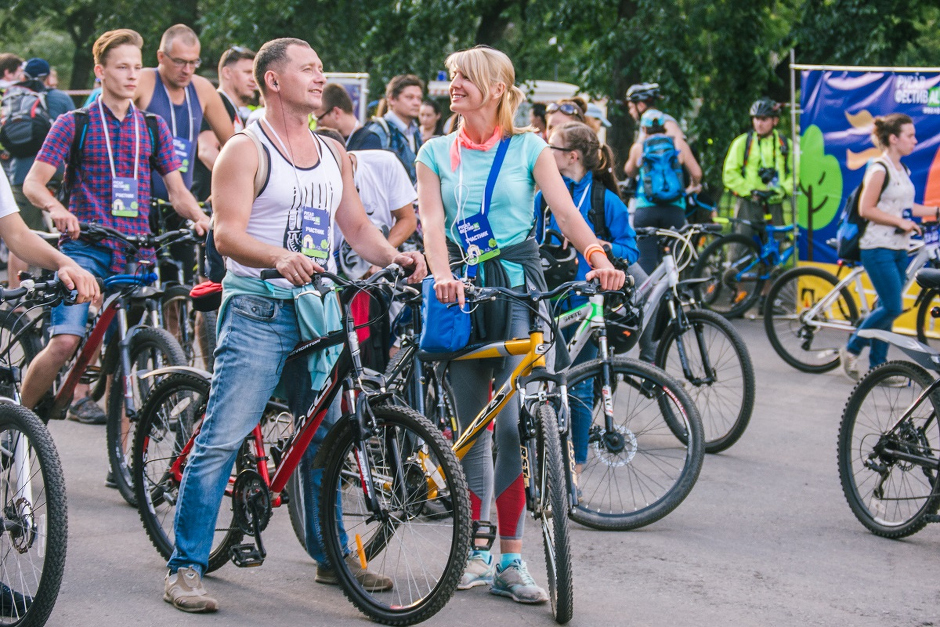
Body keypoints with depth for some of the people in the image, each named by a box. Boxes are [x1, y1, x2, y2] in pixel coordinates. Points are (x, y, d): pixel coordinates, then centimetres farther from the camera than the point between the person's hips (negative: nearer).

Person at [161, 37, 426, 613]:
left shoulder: (333, 154, 18)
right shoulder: (246, 150, -3)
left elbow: (357, 226, 18)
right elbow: (228, 234, -13)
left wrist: (394, 255, -3)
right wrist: (280, 257, -32)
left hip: (319, 308, 6)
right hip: (258, 308, -6)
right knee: (223, 438, -11)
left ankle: (330, 555, 24)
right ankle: (186, 567, -8)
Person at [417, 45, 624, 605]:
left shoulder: (528, 148, 5)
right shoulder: (436, 153, 10)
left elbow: (565, 209, -7)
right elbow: (433, 221, -3)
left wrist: (597, 256, -26)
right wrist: (442, 274, -23)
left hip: (518, 284, -2)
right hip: (462, 285, 2)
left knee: (513, 422, -11)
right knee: (472, 424, 5)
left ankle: (511, 561, -7)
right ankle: (477, 552, 14)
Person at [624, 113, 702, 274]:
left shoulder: (638, 147, 7)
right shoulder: (678, 143, 7)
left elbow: (629, 172, 24)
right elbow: (696, 173, 4)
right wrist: (694, 186, 25)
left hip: (645, 208, 0)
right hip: (674, 209, 0)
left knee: (646, 259, 0)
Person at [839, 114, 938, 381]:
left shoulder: (902, 170, 13)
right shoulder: (879, 170, -13)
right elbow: (866, 209, -17)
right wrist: (900, 222, -18)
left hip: (898, 249, 9)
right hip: (878, 248, -9)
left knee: (887, 309, 8)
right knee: (892, 307, -11)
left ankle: (877, 366, 12)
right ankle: (851, 350, 4)